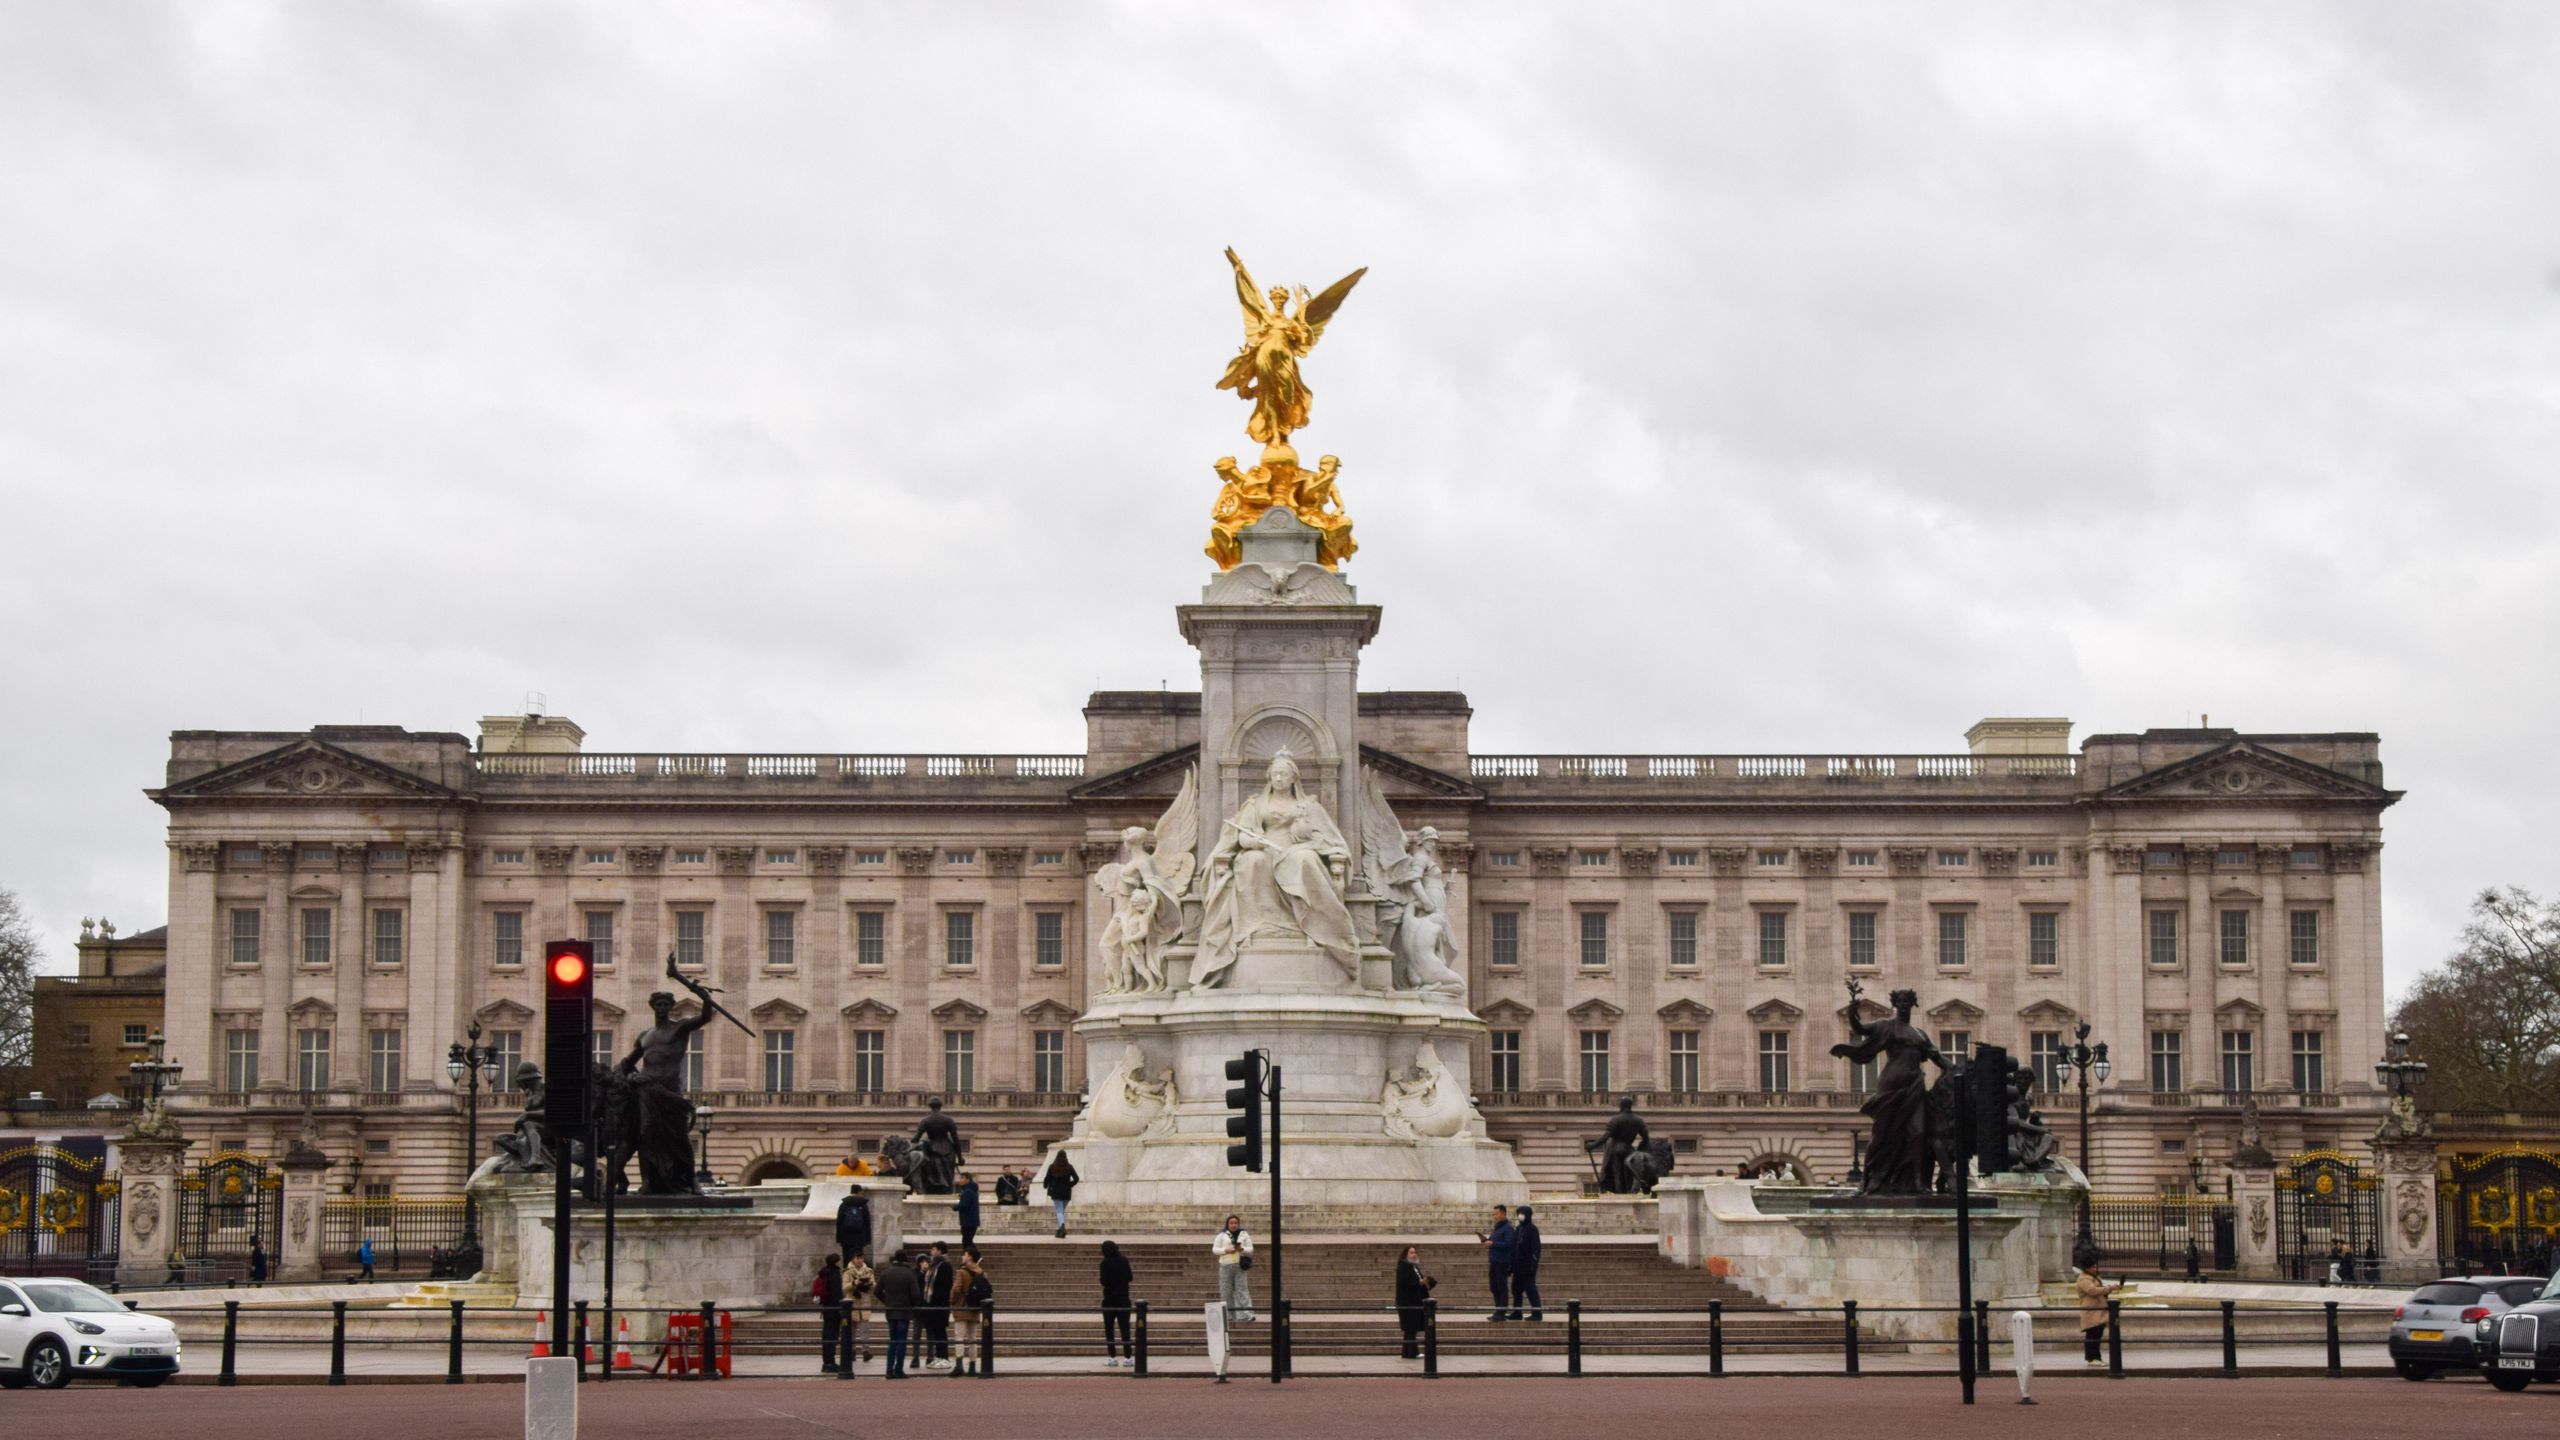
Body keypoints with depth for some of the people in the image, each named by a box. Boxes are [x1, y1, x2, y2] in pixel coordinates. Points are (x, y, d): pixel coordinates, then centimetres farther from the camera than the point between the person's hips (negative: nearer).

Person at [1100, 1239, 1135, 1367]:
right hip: (1124, 1299, 3)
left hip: (1110, 1299, -3)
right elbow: (1130, 1277, 8)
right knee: (1124, 1328, 3)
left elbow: (1104, 1281, -14)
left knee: (1109, 1329, 8)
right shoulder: (1124, 1261, 0)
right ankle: (1128, 1357, -3)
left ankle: (1112, 1357, 5)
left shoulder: (1106, 1263, -12)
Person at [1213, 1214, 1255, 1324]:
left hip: (1239, 1266, 0)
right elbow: (1214, 1249, 3)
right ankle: (1228, 1316, 6)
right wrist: (1226, 1250, -14)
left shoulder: (1244, 1235, 10)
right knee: (1226, 1291, 0)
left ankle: (1246, 1315, -13)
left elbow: (1250, 1249, 9)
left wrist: (1242, 1249, -13)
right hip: (1226, 1266, 0)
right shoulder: (1222, 1236, 7)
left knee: (1242, 1288, -8)